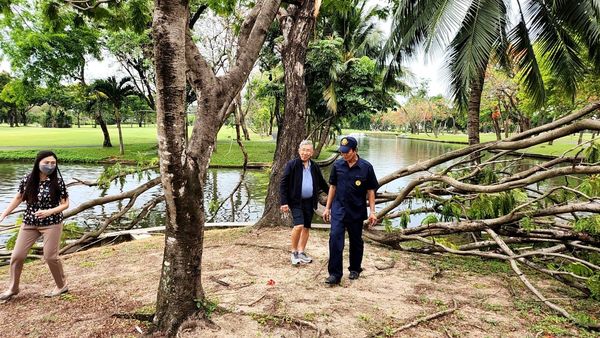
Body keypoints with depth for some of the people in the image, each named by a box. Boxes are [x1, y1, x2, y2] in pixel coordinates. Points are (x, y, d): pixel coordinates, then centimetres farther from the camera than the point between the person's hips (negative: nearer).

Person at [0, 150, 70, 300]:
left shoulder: (57, 182, -12)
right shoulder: (27, 180, -4)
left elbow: (65, 204, -7)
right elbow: (18, 198, 9)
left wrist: (49, 212, -22)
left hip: (52, 224, -4)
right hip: (29, 223, 4)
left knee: (50, 257, -2)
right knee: (17, 255, 6)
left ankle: (62, 286, 20)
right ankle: (12, 288, 29)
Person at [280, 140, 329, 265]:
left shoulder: (315, 167, 7)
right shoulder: (291, 165, -6)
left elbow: (322, 183, 19)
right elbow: (283, 184, -7)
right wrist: (284, 202, -13)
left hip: (309, 202, 5)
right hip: (296, 202, -5)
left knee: (306, 227, 10)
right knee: (298, 226, -16)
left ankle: (301, 252, 25)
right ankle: (294, 252, 3)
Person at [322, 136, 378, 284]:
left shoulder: (366, 167, -8)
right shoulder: (337, 165, -1)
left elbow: (371, 190, -2)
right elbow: (333, 186, 8)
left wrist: (372, 211, -5)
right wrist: (327, 207, 7)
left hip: (357, 211, -1)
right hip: (339, 209, 1)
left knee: (356, 241, 12)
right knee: (335, 237, -12)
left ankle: (355, 269, 33)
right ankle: (335, 274, -5)